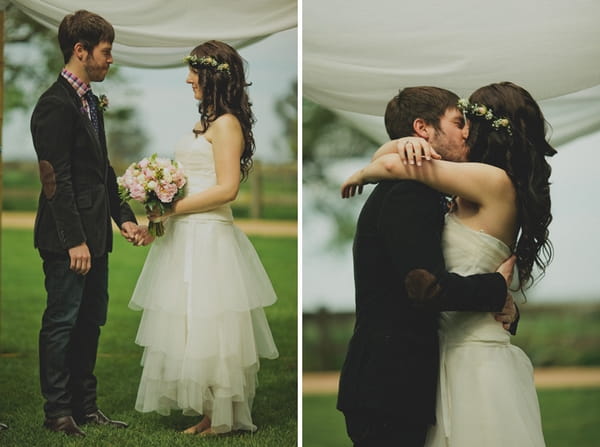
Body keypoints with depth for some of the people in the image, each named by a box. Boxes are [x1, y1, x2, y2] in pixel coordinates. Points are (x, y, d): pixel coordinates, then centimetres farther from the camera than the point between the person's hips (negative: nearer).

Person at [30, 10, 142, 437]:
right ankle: (58, 410, 10)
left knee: (91, 322, 14)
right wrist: (74, 240, -21)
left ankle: (85, 405, 23)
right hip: (68, 238, -9)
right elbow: (55, 179, -19)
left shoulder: (90, 101, 14)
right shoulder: (56, 105, -16)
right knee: (62, 322, 0)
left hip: (95, 234, 9)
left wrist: (123, 215, 12)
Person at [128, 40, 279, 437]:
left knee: (206, 328, -2)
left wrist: (172, 208, -17)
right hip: (187, 236, 9)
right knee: (194, 329, 11)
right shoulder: (209, 122, 16)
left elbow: (226, 188, -20)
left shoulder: (226, 124, -13)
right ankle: (209, 414, 18)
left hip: (208, 237, -9)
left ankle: (218, 420, 8)